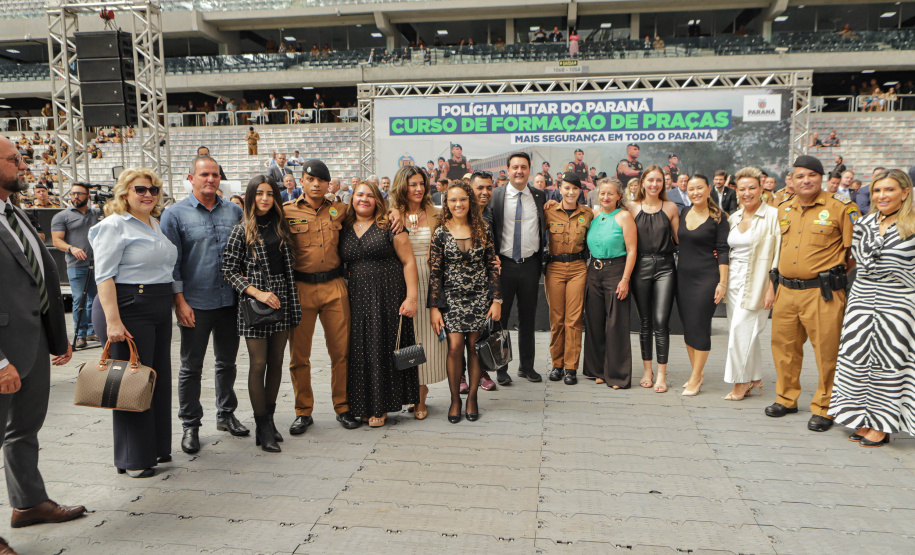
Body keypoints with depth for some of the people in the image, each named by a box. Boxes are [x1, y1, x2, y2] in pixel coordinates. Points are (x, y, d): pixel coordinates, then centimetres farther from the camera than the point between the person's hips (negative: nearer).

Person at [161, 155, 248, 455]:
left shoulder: (234, 211, 8)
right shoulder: (175, 214, -2)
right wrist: (179, 300, -11)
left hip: (230, 300, 3)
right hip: (195, 303, -3)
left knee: (227, 362, 14)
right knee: (191, 367, 6)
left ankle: (226, 414, 30)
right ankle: (190, 425, 19)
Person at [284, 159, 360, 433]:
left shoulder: (339, 210, 8)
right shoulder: (286, 211, 2)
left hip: (334, 286, 1)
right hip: (300, 287, -1)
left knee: (341, 351, 4)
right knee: (299, 354, 6)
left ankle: (343, 407, 20)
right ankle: (303, 412, 22)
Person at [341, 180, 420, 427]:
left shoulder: (389, 226, -1)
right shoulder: (344, 230, 11)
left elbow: (408, 261, -5)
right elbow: (342, 265, 18)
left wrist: (411, 297, -12)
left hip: (389, 297, -4)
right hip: (358, 300, 4)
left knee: (385, 348, 0)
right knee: (361, 351, 6)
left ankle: (381, 407, 13)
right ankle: (365, 405, 19)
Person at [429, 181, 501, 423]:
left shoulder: (482, 229, 3)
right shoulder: (441, 233, -1)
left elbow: (492, 266, 5)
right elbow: (434, 272, -2)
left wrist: (496, 300, 0)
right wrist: (434, 307, -5)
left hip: (480, 298, 1)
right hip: (452, 298, -1)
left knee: (473, 347, 3)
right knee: (455, 347, -7)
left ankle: (472, 397, 19)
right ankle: (455, 399, 11)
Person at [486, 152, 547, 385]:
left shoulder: (540, 197, 7)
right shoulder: (495, 196, -1)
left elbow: (543, 230, 14)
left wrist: (540, 262, 5)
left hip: (530, 265, 2)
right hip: (504, 264, -2)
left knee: (528, 318, 11)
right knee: (499, 317, 3)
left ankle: (527, 366, 24)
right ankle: (500, 368, 15)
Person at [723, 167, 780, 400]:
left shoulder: (773, 215, -7)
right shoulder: (733, 218, 12)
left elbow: (779, 254, -10)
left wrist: (772, 287, -15)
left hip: (756, 281, -6)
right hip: (733, 279, 6)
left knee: (741, 328, -9)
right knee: (740, 329, 8)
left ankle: (741, 381, 4)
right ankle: (754, 379, 21)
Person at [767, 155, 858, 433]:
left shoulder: (840, 209, -4)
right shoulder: (783, 209, 11)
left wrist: (836, 271, 1)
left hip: (822, 293, -5)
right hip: (786, 291, 5)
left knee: (826, 351, 0)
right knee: (784, 347, 13)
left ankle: (823, 408, 15)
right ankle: (786, 398, 30)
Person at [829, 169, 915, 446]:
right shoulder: (865, 222, 11)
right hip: (862, 298, 5)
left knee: (888, 361, 0)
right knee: (857, 356, 6)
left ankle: (881, 426, 12)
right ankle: (862, 421, 20)